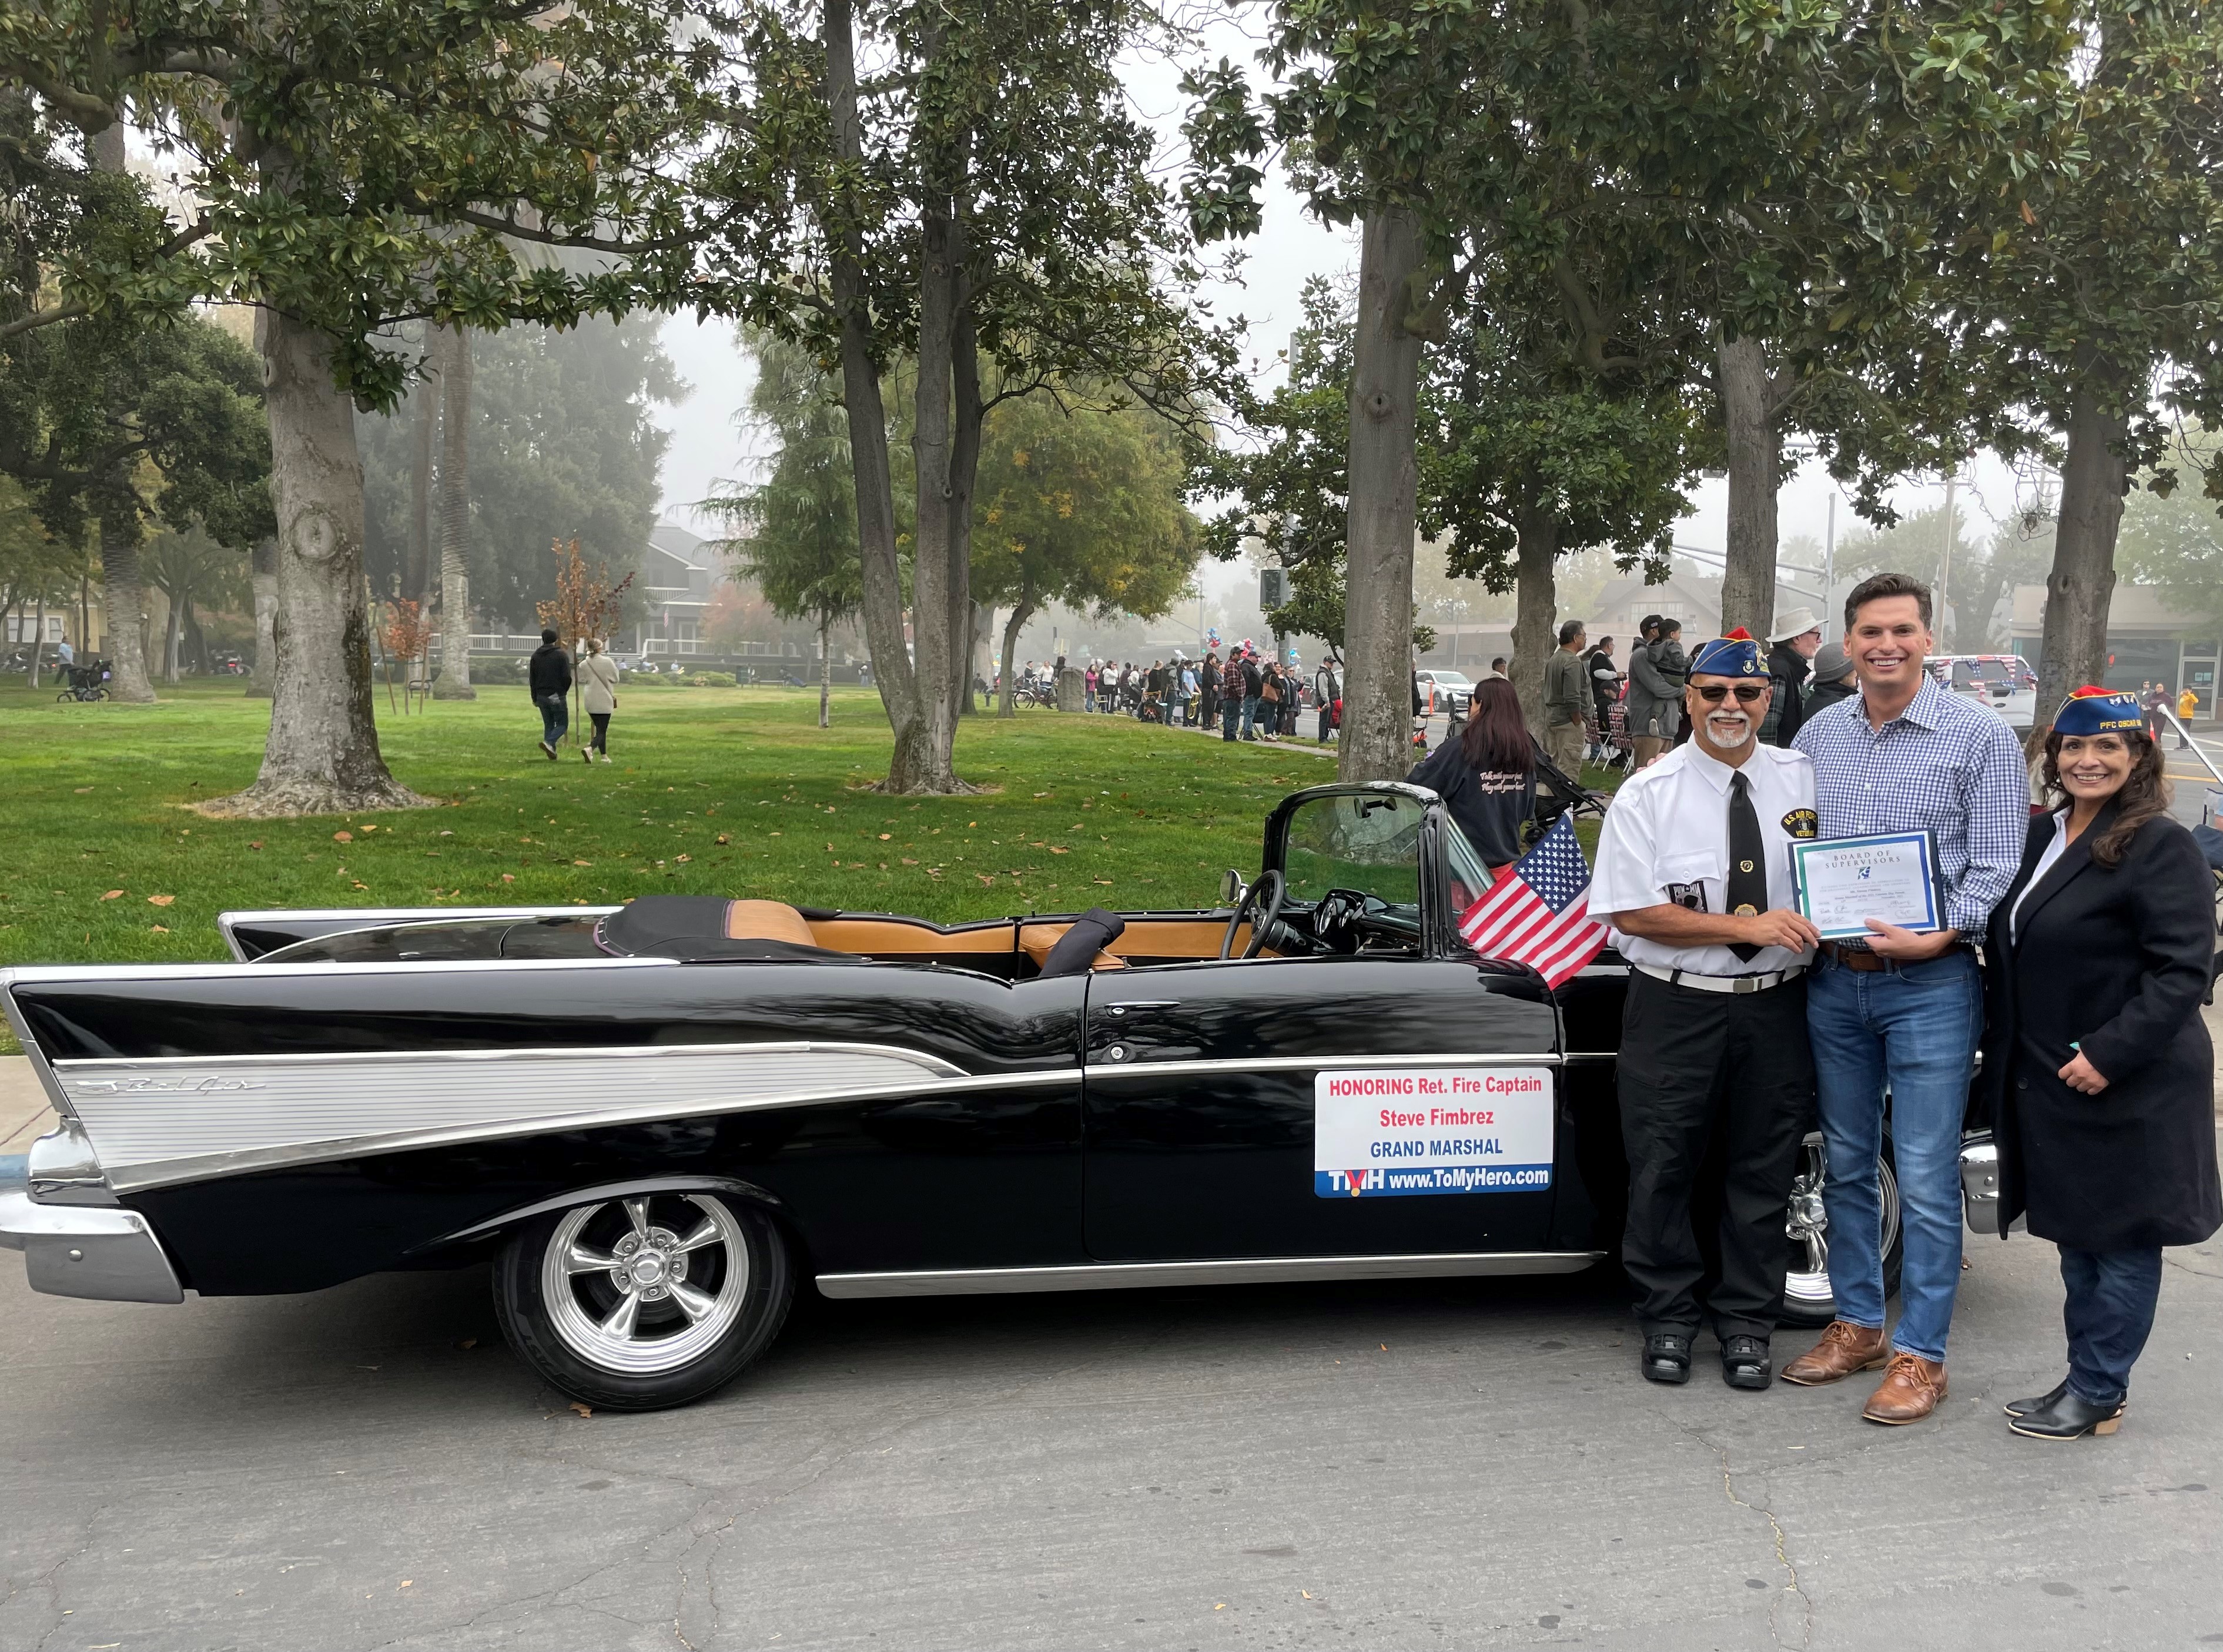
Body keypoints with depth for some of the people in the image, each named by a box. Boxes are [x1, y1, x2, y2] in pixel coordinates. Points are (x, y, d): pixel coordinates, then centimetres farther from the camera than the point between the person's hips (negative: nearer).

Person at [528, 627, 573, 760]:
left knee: (548, 725, 13)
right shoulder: (562, 655, -7)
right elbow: (567, 677, -11)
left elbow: (532, 679, 10)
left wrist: (535, 698, 16)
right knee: (562, 724, 2)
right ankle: (549, 743, -22)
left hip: (542, 697, 5)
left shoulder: (536, 656, 8)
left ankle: (552, 753, 8)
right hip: (557, 696, -5)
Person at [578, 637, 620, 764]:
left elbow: (581, 681, 8)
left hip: (590, 701, 4)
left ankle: (604, 755, 22)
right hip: (604, 701, -4)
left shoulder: (583, 664, -3)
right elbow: (615, 679, -2)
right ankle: (590, 748, -28)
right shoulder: (607, 662, -11)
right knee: (602, 731, -3)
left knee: (600, 728, 19)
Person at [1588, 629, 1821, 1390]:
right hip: (1676, 1008, -2)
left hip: (1777, 1007, 3)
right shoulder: (1649, 793, -6)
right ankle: (1668, 1319, 24)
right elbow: (1632, 913, -12)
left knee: (1762, 1171, 12)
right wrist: (1746, 928, -18)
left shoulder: (1804, 778, 4)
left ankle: (1747, 1324, 27)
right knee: (1664, 1171, 6)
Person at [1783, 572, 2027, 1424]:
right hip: (1834, 979, 5)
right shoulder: (1819, 734, 8)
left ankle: (1919, 1354, 10)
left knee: (1925, 1178, -1)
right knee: (1846, 1164, 14)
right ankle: (1858, 1323, 28)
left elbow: (1997, 868, -8)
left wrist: (1940, 936, -21)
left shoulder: (1981, 735, -5)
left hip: (1931, 984, -5)